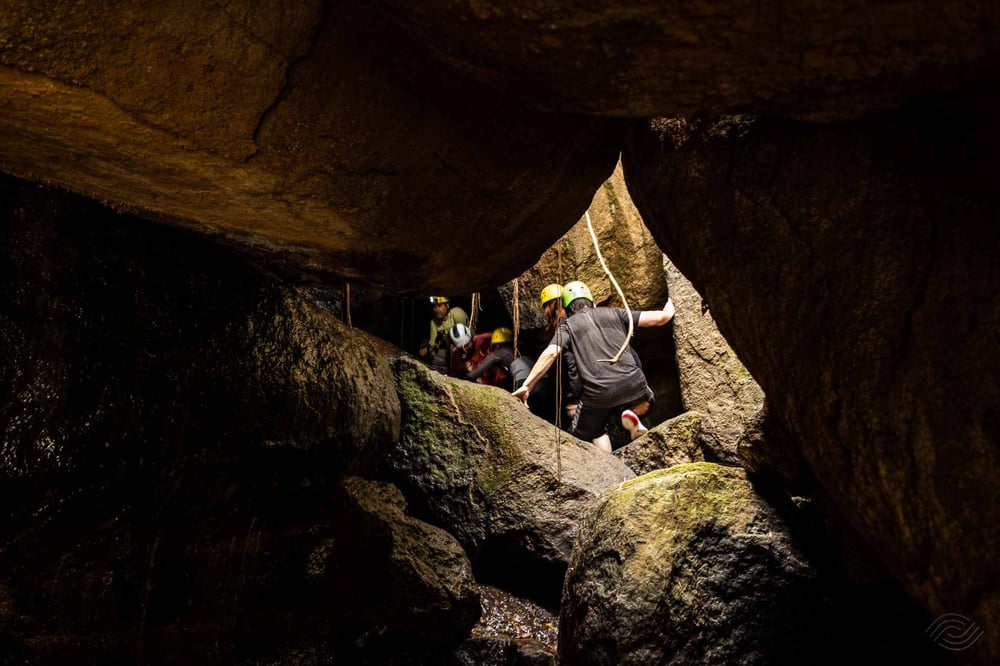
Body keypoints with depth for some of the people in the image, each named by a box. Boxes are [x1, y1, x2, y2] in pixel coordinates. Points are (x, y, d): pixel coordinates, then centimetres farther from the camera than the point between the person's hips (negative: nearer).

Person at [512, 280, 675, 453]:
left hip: (599, 394, -1)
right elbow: (661, 317, 17)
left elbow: (551, 353, -7)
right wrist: (668, 310, 41)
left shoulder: (567, 325, 12)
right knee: (645, 401, 37)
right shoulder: (614, 313, 17)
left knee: (594, 432, 27)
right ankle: (630, 414, 2)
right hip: (633, 384, 2)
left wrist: (526, 386, -7)